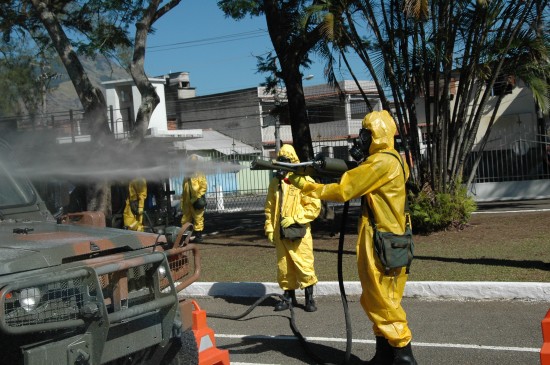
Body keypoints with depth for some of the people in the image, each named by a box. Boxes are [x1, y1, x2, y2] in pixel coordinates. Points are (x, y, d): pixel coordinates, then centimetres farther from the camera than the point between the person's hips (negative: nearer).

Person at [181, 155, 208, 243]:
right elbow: (184, 191, 20)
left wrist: (197, 197, -17)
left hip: (196, 202, -6)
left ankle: (198, 236, 4)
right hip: (188, 202, 6)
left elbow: (204, 187, -9)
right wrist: (182, 204, 15)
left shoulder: (199, 175, -1)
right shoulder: (186, 177, 17)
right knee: (185, 220, 8)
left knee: (198, 219, -3)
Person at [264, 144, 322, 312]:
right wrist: (269, 228, 7)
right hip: (280, 233, 5)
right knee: (283, 266, 10)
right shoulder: (275, 182, 10)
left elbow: (314, 206, -10)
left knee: (304, 265, -2)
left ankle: (309, 297, 12)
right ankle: (289, 296, 23)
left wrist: (294, 218, -16)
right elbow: (269, 207, 14)